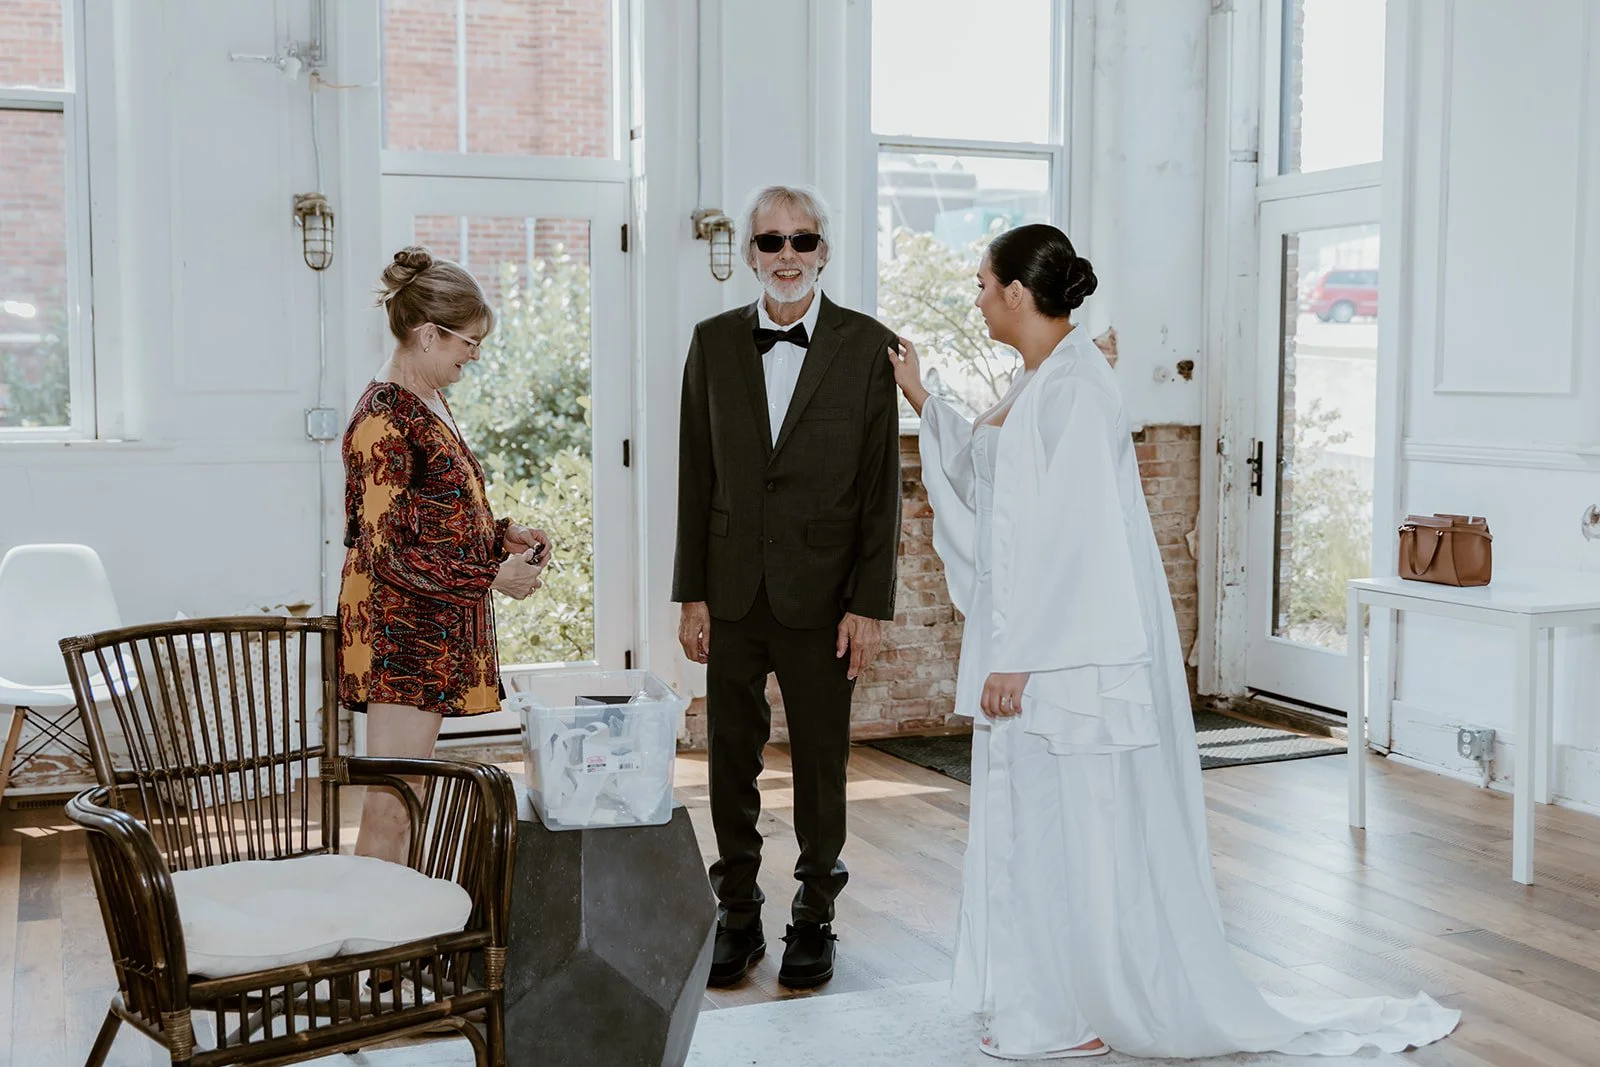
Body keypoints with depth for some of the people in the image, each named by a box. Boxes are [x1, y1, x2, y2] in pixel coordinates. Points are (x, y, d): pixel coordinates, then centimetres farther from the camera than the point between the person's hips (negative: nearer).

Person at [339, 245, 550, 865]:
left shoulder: (429, 403, 13)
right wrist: (491, 577, -18)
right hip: (400, 633, -10)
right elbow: (387, 553, -19)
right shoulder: (384, 419, -16)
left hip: (436, 629, 10)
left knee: (403, 799, 14)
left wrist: (502, 535, 6)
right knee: (391, 808, -7)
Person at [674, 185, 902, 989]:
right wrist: (692, 593, 2)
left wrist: (869, 604, -8)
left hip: (822, 591, -2)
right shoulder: (715, 342, 6)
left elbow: (881, 485, -3)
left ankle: (814, 919, 24)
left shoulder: (867, 346, -2)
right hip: (734, 591, 3)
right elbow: (696, 477, 6)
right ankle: (738, 916, 25)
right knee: (730, 758, 10)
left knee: (820, 762, 8)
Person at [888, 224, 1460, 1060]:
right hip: (1030, 644, 10)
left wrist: (1019, 656, -22)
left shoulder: (1074, 388, -17)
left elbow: (1067, 534, -22)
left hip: (1070, 648, -10)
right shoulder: (1036, 383, 13)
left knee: (1080, 823, 0)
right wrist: (921, 399, 22)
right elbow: (984, 473, 25)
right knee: (1035, 820, 14)